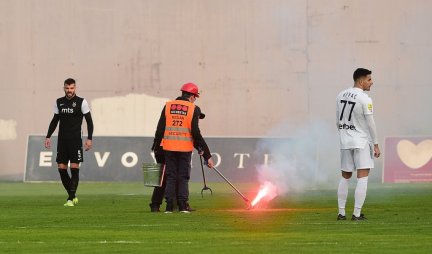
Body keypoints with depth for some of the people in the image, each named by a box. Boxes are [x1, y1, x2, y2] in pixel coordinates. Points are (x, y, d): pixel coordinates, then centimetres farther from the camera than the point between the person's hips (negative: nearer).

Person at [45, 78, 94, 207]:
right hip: (62, 140, 4)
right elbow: (55, 120, 19)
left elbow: (89, 121, -1)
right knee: (61, 168, 1)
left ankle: (71, 199, -8)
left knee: (74, 168, -9)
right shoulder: (59, 102, 10)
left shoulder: (81, 102, -3)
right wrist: (48, 136, 12)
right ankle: (72, 196, 14)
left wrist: (89, 138, -9)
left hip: (75, 141, -4)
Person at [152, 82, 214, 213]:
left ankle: (169, 206, 2)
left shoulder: (168, 106, 6)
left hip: (169, 147, 2)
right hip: (185, 148, -2)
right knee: (183, 177, 6)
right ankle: (183, 206, 1)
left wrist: (156, 146, 11)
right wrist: (207, 154, -4)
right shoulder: (193, 109, -3)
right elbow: (195, 133, -8)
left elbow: (160, 129, 3)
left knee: (170, 177, 7)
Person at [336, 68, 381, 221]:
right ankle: (357, 214, -10)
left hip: (345, 140, 6)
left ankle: (341, 213, 13)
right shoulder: (365, 99, -13)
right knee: (362, 177, -4)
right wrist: (376, 145, -5)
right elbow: (370, 124, -12)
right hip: (361, 142, -6)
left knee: (345, 177, 14)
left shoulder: (341, 95, 7)